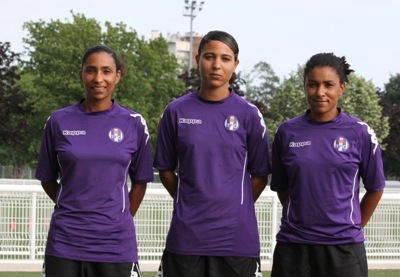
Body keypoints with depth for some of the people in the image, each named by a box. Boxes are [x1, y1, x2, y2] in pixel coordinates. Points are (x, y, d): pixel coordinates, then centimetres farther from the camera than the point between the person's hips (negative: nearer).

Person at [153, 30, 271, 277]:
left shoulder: (248, 114, 2)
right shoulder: (176, 111, 4)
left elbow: (260, 175, 6)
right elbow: (166, 169, 11)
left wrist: (235, 208, 2)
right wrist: (190, 203, 5)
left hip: (235, 237, -1)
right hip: (186, 235, 1)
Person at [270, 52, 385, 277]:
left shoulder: (360, 133, -1)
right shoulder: (287, 132, 4)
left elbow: (375, 188, 8)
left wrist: (352, 228, 10)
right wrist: (303, 220, 10)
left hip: (344, 248, -1)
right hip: (293, 247, 1)